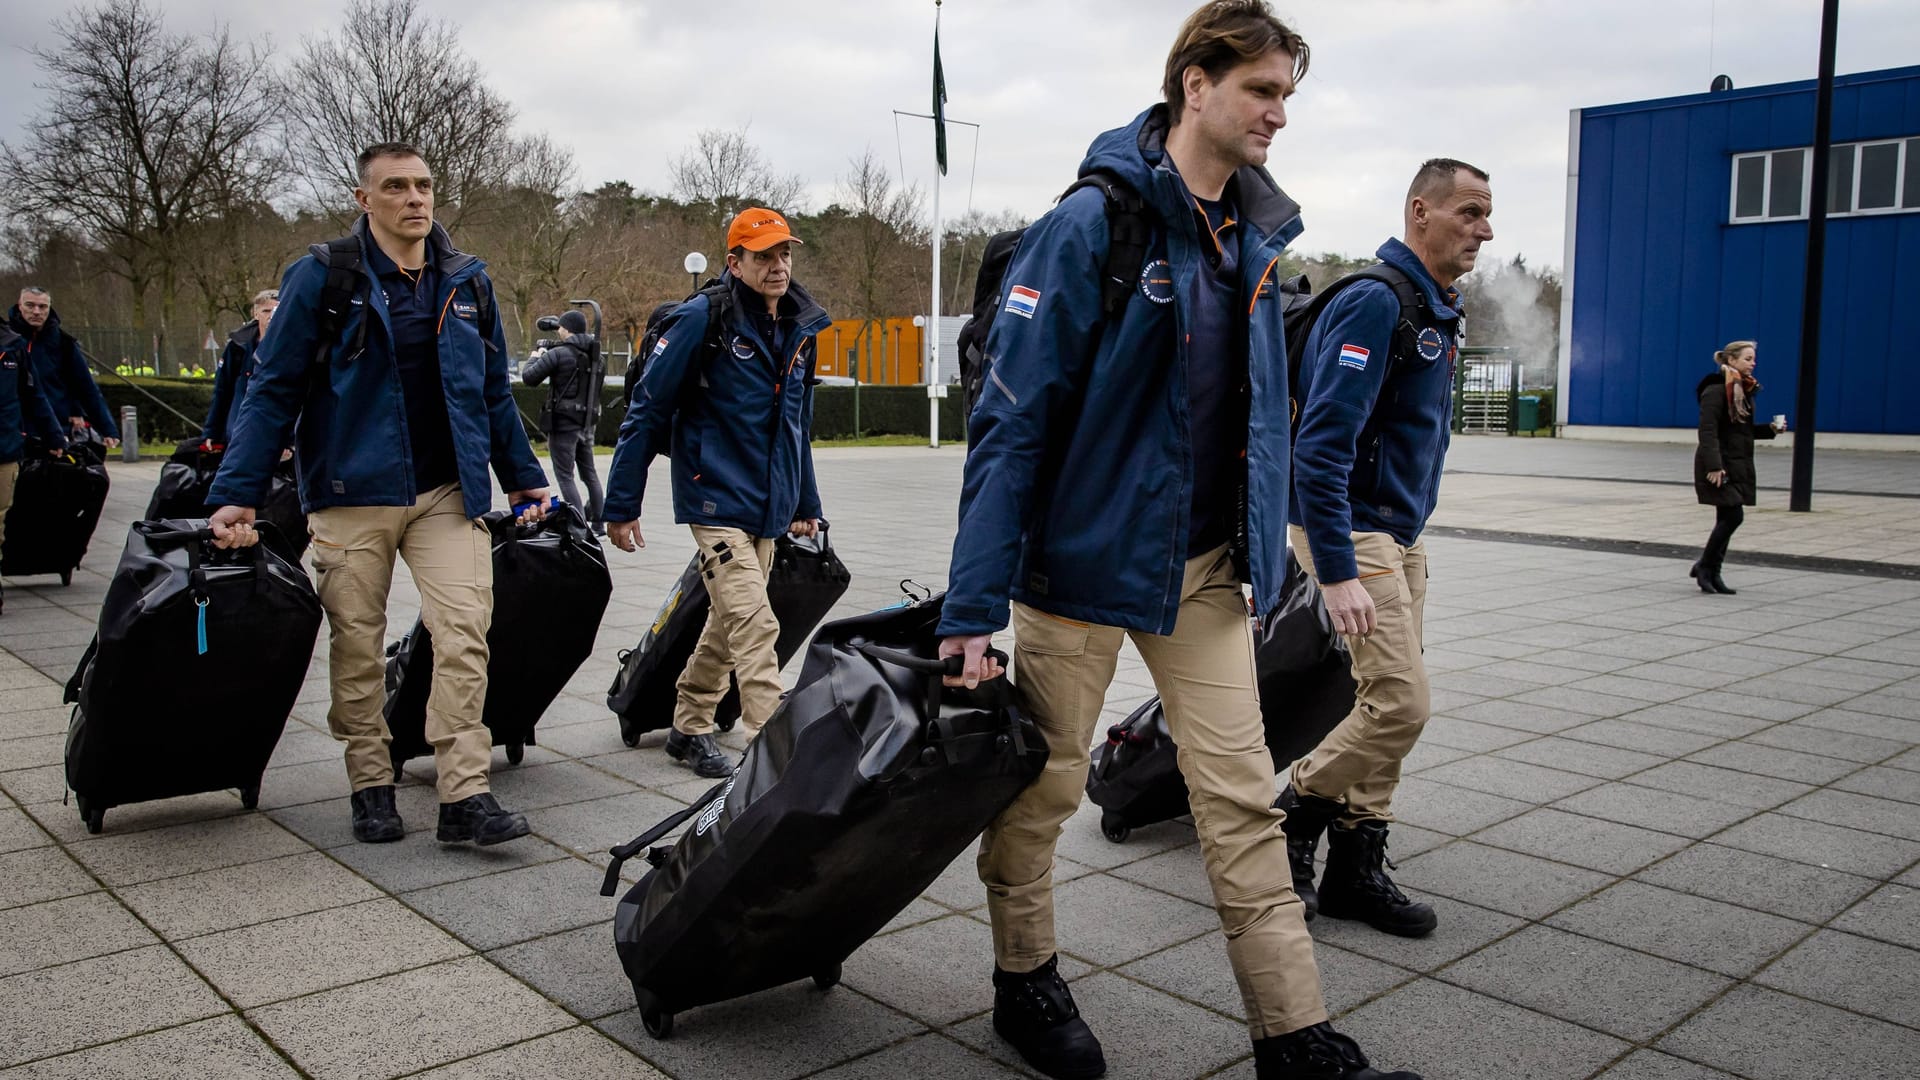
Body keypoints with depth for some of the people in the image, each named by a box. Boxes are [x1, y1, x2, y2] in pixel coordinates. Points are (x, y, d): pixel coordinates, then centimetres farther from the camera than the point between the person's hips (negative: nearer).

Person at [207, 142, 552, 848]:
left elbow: (493, 391, 18)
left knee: (464, 633, -10)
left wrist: (524, 477, 18)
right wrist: (237, 492, -8)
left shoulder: (467, 282, 9)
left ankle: (465, 795, -6)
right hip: (350, 496, -2)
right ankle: (371, 786, 21)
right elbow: (273, 389, -2)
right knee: (356, 644, 6)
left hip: (448, 492, 2)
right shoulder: (322, 276, -2)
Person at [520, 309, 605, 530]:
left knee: (565, 477, -2)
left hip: (563, 423, -7)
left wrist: (535, 358, 12)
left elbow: (529, 377, -10)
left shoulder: (559, 353, -13)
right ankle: (597, 522, 20)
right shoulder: (595, 354, 8)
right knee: (590, 474, 16)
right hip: (587, 422, 7)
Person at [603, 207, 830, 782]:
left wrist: (806, 505, 23)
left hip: (768, 509, 7)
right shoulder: (703, 319, -11)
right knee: (755, 626, -14)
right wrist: (621, 507, -8)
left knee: (728, 623, 16)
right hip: (717, 502, -7)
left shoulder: (801, 327, 10)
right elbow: (647, 411, -9)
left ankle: (689, 728, 32)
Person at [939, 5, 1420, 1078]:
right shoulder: (1094, 222, -15)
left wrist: (1265, 550, 15)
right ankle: (1027, 983, 32)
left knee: (1245, 797, 5)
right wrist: (973, 607, -19)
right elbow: (1013, 417, -17)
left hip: (1205, 566, 6)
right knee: (1043, 786, 10)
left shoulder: (1256, 232, 7)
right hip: (1084, 550, -5)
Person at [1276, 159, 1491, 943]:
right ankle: (1292, 817, 8)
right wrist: (1337, 572, -27)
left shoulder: (1436, 311, 15)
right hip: (1353, 533, -10)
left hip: (1400, 537, 10)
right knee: (1401, 703, -12)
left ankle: (1356, 869, 19)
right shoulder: (1375, 302, -17)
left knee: (1389, 703, 9)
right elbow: (1321, 445, -24)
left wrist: (1409, 540, 20)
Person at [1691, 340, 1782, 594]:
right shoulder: (1716, 390, -13)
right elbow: (1708, 431, -20)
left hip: (1739, 466, 9)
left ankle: (1712, 573, 15)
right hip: (1720, 466, -9)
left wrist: (1770, 429, 6)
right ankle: (1704, 566, 3)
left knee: (1727, 519, 8)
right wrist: (1714, 466, -26)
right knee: (1733, 516, -11)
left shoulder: (1745, 390, 14)